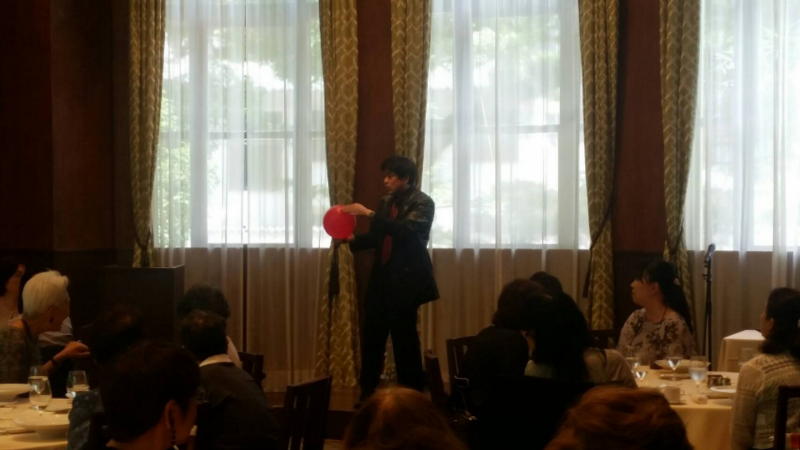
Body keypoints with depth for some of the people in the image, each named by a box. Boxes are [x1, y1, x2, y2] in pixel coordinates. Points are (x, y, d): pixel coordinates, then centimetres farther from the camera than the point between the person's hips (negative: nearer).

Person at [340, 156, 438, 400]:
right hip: (381, 279, 7)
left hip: (405, 281, -7)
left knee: (404, 338, -2)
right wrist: (351, 239, -3)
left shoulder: (422, 203, -8)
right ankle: (367, 394, 15)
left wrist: (369, 213, -25)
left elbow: (406, 230, -24)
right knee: (371, 336, 6)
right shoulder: (387, 202, 12)